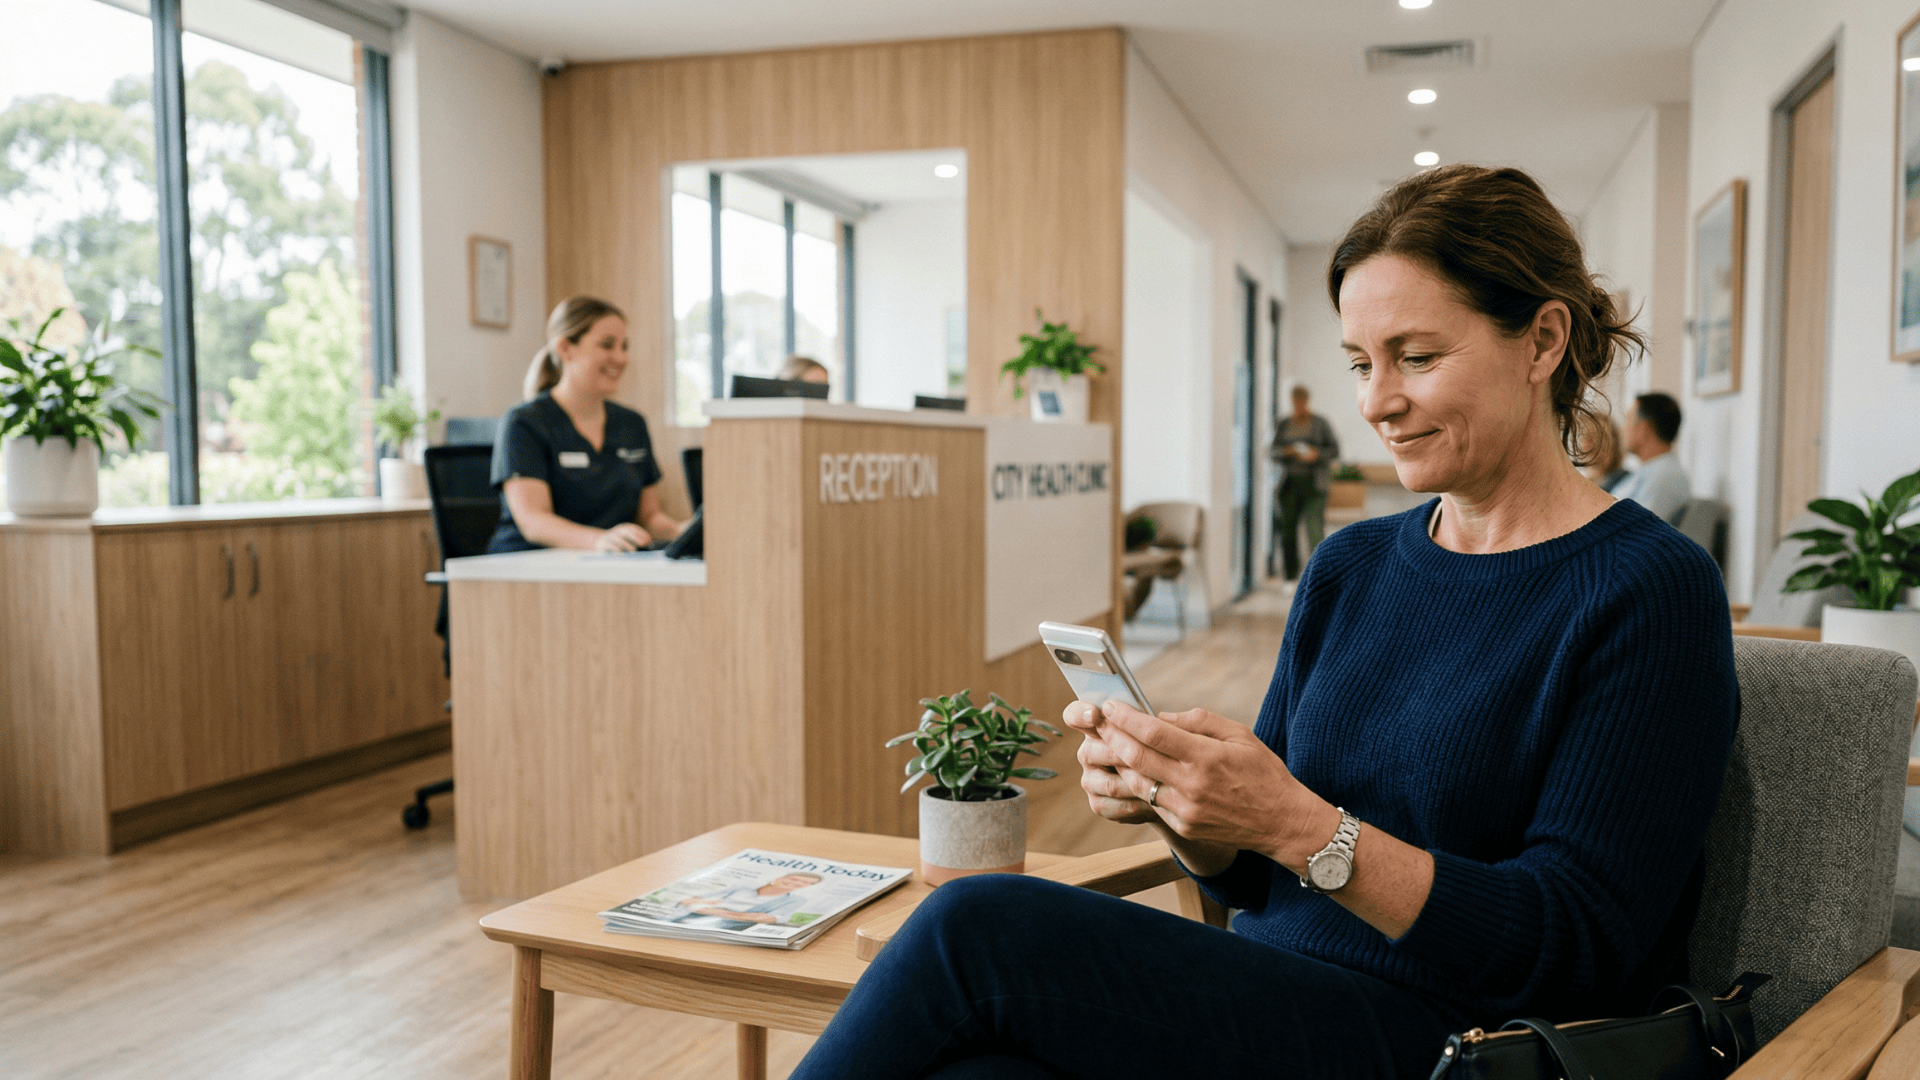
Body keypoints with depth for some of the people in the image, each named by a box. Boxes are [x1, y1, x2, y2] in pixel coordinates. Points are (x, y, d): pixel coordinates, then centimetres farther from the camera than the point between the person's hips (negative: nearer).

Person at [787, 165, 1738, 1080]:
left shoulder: (1650, 591, -8)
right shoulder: (1348, 567, 11)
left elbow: (1577, 949, -14)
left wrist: (1301, 825, -24)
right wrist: (1175, 801, -10)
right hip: (1275, 1003, 5)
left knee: (978, 926, -23)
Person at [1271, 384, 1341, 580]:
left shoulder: (1320, 424, 5)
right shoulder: (1283, 425, 11)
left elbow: (1335, 449, 5)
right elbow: (1271, 450, 8)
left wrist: (1317, 454, -14)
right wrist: (1286, 451, -13)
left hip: (1314, 483, -2)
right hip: (1289, 482, 2)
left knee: (1315, 527, -12)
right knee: (1288, 528, -1)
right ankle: (1291, 575, 8)